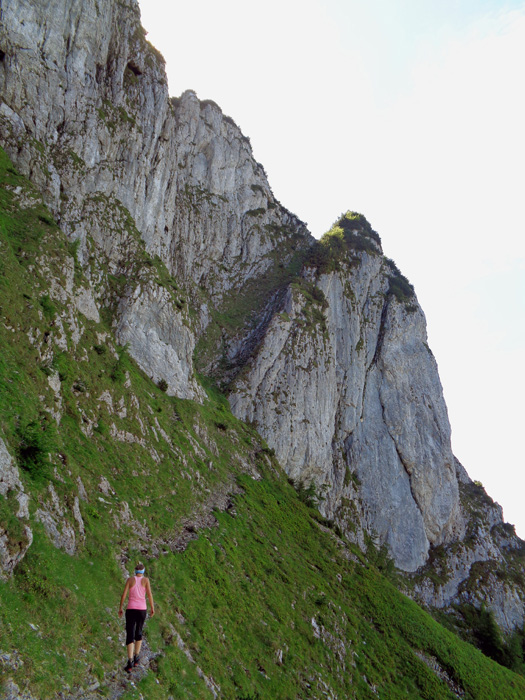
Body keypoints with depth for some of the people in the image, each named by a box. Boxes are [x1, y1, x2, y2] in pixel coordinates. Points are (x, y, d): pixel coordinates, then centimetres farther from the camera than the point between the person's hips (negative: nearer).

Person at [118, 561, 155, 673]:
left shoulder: (130, 579, 2)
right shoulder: (146, 580, 0)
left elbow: (124, 595, -2)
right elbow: (149, 595, -8)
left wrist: (120, 608, 7)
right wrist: (152, 608, 0)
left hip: (131, 609, -1)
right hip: (142, 609, 1)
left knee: (130, 635, -1)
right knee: (138, 632, 23)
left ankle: (130, 662, -14)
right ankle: (136, 657, 26)